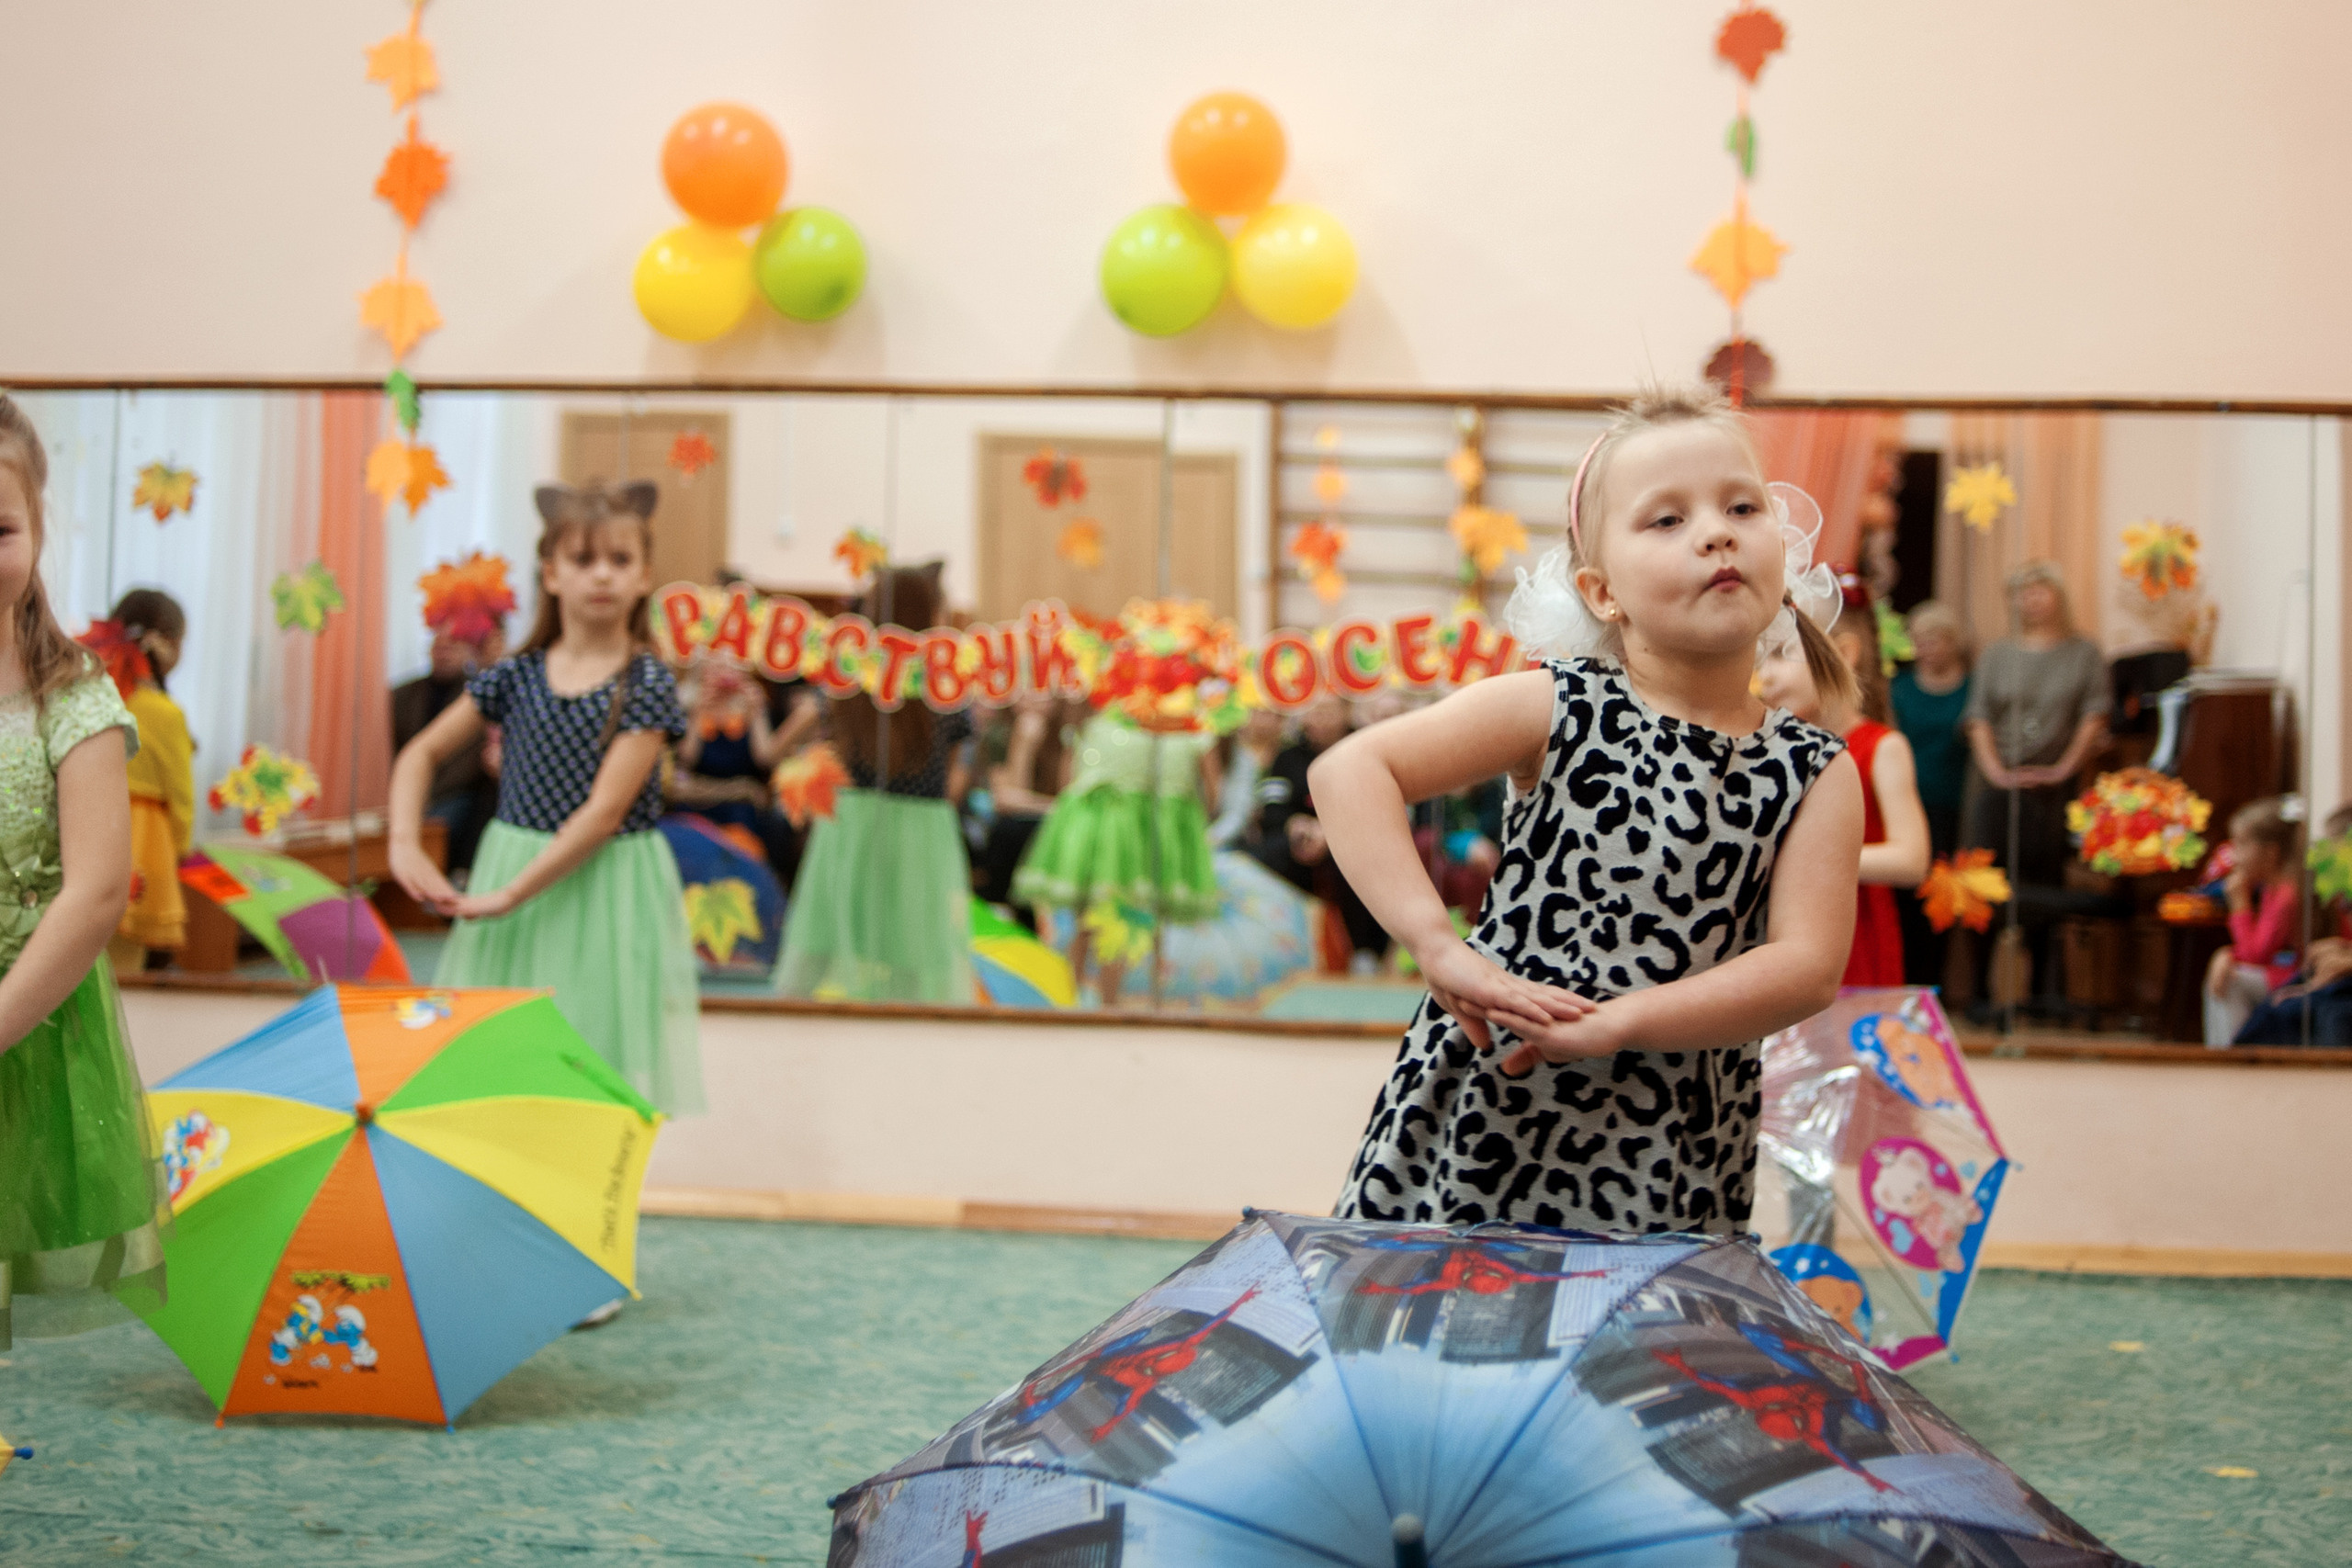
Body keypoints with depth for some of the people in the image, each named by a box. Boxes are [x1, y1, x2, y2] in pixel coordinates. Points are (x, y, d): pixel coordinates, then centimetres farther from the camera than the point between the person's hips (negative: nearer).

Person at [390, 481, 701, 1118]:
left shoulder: (647, 684, -9)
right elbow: (422, 754, 12)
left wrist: (514, 894, -19)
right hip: (508, 868, 4)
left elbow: (604, 813, -15)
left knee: (599, 1057, 0)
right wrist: (405, 844, -5)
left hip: (607, 891, -3)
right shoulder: (516, 677, 3)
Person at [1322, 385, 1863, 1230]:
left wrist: (1618, 1020, -22)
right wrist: (1440, 948, -24)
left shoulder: (1817, 774, 0)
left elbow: (1809, 968, -11)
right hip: (1482, 1122, -1)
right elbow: (1349, 770, -12)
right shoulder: (1557, 710, -5)